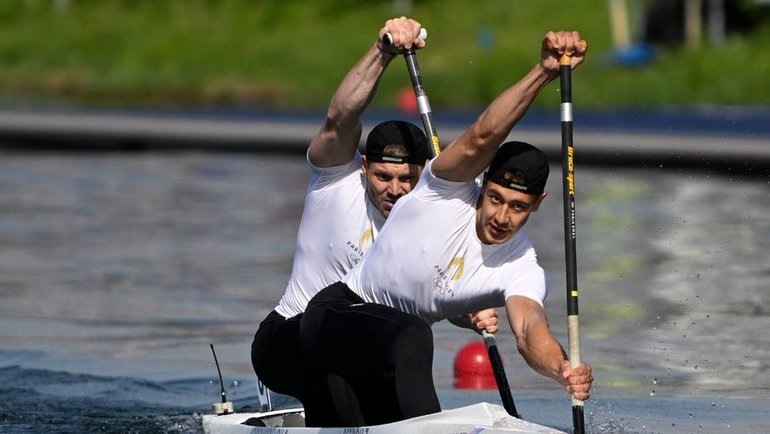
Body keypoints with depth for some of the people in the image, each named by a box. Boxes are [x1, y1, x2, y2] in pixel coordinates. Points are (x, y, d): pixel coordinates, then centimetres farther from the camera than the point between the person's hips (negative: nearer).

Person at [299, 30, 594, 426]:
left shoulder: (522, 270, -12)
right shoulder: (450, 190, -19)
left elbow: (529, 330, -32)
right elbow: (480, 139, -39)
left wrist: (562, 369, -56)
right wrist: (544, 71, -52)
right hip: (336, 314, -6)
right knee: (412, 337, -35)